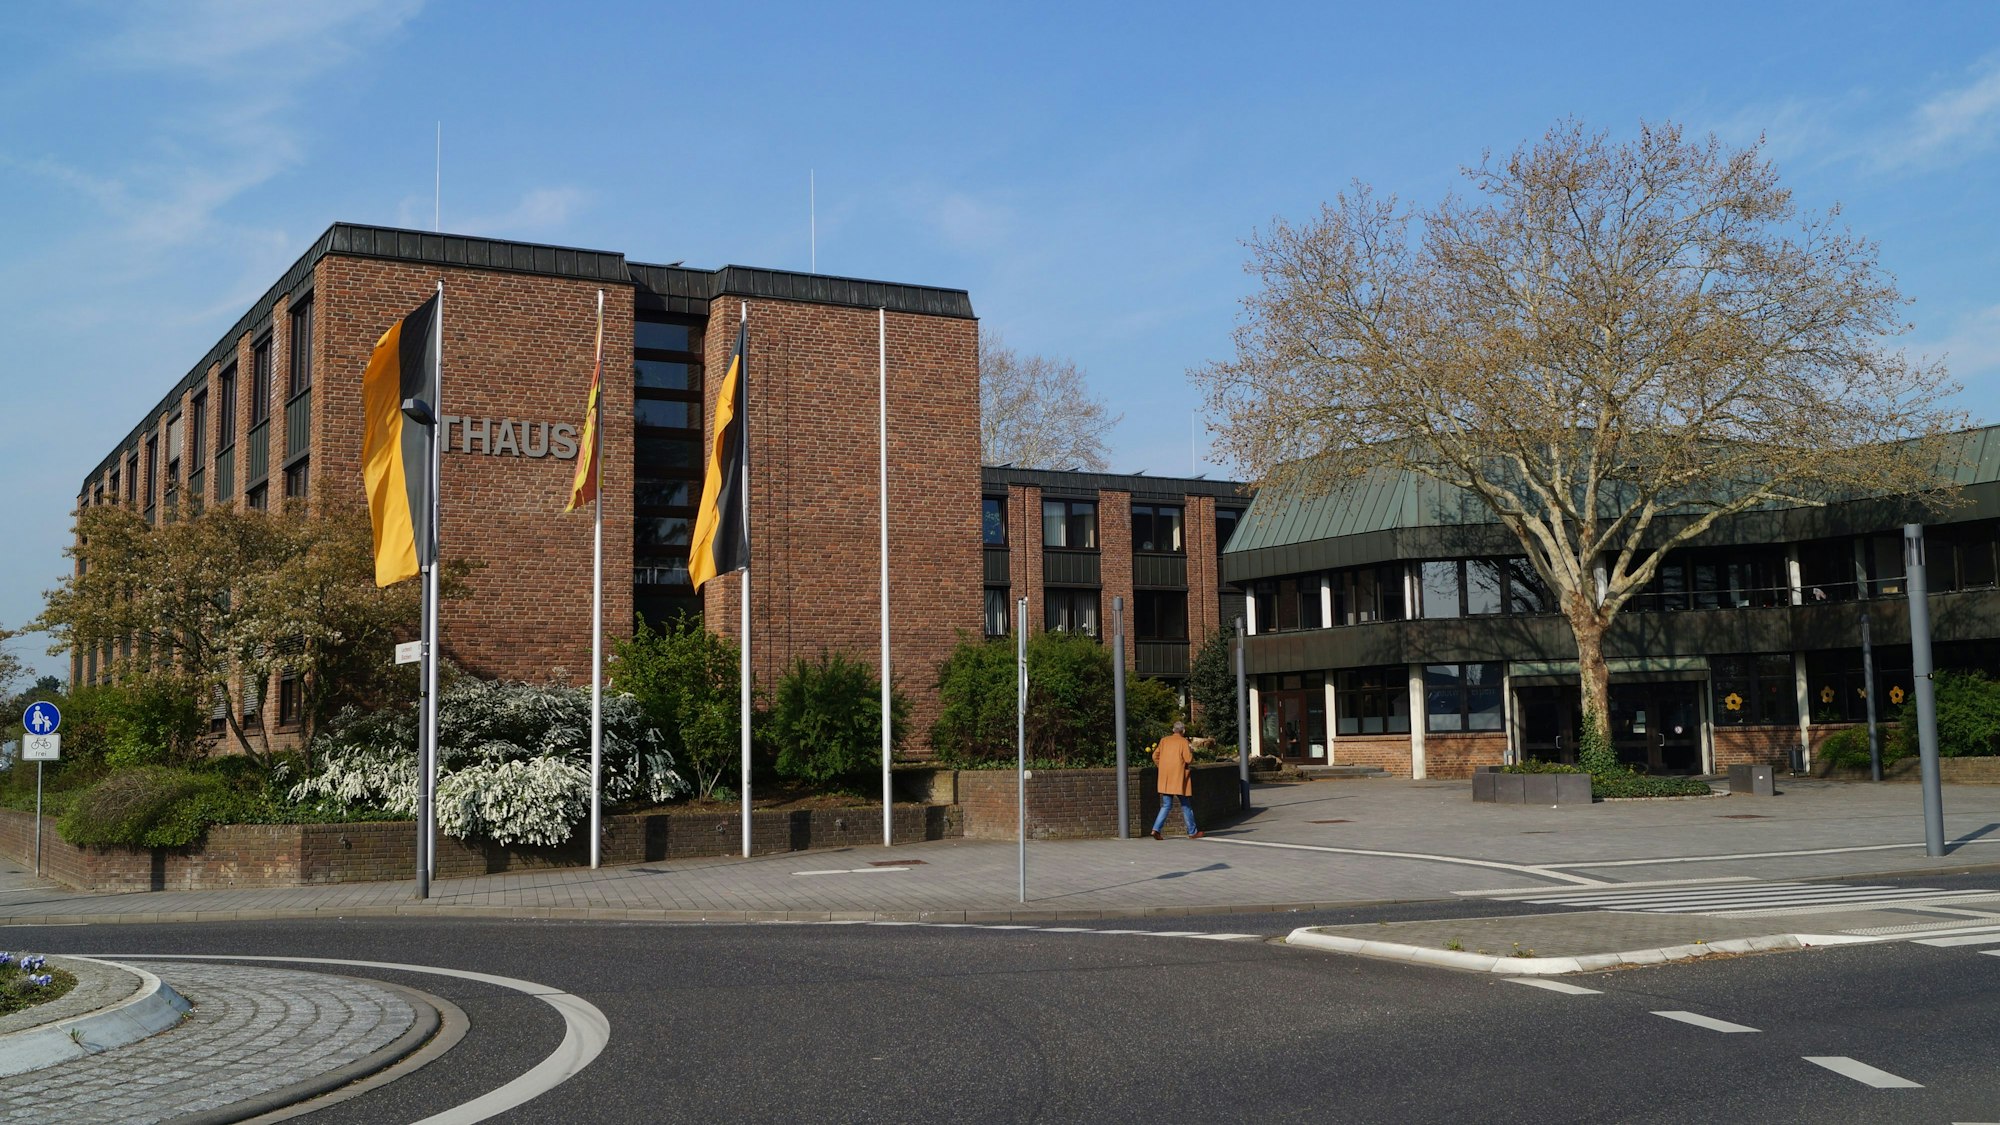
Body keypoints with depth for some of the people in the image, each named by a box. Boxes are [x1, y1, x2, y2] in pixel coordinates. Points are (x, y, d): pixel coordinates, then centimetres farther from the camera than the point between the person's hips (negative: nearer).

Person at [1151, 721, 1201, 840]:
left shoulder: (1164, 740, 8)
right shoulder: (1183, 742, -7)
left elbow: (1155, 756, 8)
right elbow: (1189, 759, -12)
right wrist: (1191, 753, 8)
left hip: (1165, 779, 4)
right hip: (1179, 778, -4)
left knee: (1166, 806, 8)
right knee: (1185, 806, 8)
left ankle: (1156, 829, -8)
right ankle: (1192, 832, 15)